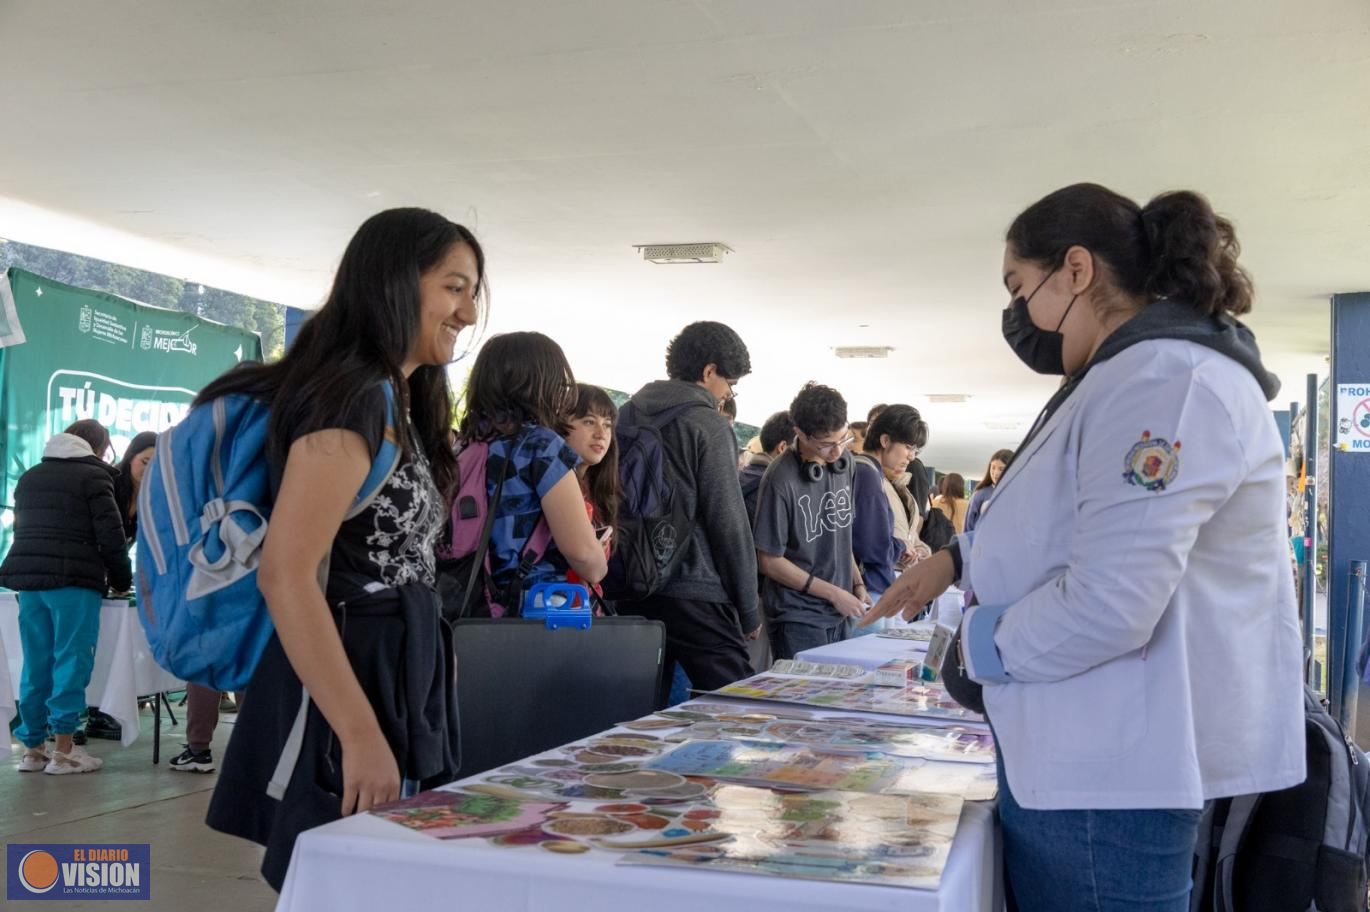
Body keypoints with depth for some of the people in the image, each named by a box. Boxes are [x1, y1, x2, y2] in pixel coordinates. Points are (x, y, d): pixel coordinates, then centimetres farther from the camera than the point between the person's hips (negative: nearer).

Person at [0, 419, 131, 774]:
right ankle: (63, 751, -2)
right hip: (74, 580, -6)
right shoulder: (93, 474, -1)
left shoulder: (29, 476, 22)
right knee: (71, 662, -3)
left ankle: (33, 748, 13)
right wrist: (121, 580, 5)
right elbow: (110, 532, -6)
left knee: (36, 665, 10)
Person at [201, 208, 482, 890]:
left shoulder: (394, 401, 13)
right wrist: (362, 737, -26)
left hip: (393, 673, 10)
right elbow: (285, 574, -25)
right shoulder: (354, 397, -17)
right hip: (351, 678, -10)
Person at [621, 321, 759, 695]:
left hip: (632, 592, 7)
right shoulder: (709, 425, -8)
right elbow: (729, 523, -10)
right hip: (694, 594, -7)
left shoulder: (628, 416, 12)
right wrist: (748, 608, -3)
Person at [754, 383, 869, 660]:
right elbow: (769, 561, -13)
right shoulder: (782, 480, -19)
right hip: (798, 618, -6)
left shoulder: (844, 461, 3)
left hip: (838, 616, 6)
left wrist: (857, 584, 8)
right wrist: (834, 593, -10)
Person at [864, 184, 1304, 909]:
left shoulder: (1165, 379, -21)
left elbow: (1107, 605, -29)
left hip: (1113, 768, -11)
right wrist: (960, 558, 17)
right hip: (1094, 754, 11)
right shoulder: (1134, 376, 16)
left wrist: (980, 646, -12)